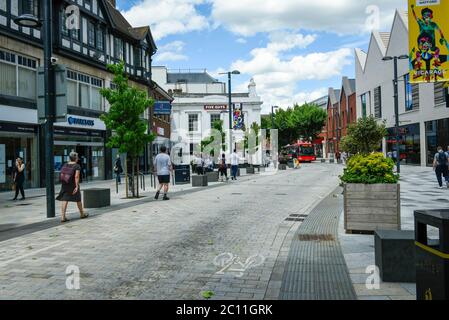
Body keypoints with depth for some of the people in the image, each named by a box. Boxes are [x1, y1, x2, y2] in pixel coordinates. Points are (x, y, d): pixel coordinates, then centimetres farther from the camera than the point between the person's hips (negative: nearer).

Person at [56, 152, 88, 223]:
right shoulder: (77, 166, -10)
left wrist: (64, 184, 16)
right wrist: (77, 186, -21)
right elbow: (76, 176, -20)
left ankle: (63, 217, -9)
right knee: (78, 199, 14)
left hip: (65, 185, 4)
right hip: (73, 185, -4)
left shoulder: (65, 165, 6)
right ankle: (82, 214, 31)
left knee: (64, 200, 0)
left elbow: (61, 175, 5)